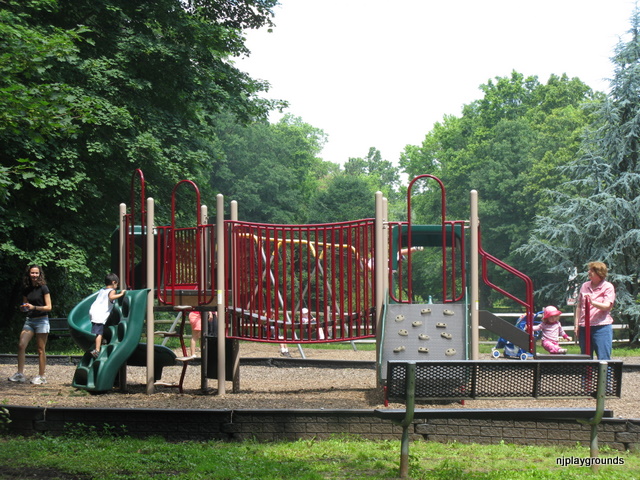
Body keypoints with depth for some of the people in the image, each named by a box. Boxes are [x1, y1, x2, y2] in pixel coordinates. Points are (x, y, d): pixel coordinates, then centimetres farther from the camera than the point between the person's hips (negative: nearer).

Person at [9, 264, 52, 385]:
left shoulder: (43, 288, -6)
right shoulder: (26, 289, 9)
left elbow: (49, 307, -8)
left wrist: (34, 307, -21)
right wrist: (23, 308, -4)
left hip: (41, 320, -5)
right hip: (29, 320, 5)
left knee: (41, 350, -1)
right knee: (21, 345, -10)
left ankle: (41, 376, 4)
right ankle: (20, 374, -8)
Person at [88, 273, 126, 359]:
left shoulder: (102, 290, 24)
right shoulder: (112, 291, -1)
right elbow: (111, 297, -24)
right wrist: (121, 294, -16)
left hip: (93, 311, 9)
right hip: (100, 314, -9)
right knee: (99, 333, -15)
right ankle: (97, 350, -23)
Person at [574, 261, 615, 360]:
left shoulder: (608, 287, -1)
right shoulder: (585, 286, 14)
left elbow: (607, 306, -14)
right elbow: (579, 306, 17)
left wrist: (593, 302, -30)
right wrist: (576, 324, 11)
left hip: (601, 326, -5)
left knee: (603, 358, -7)